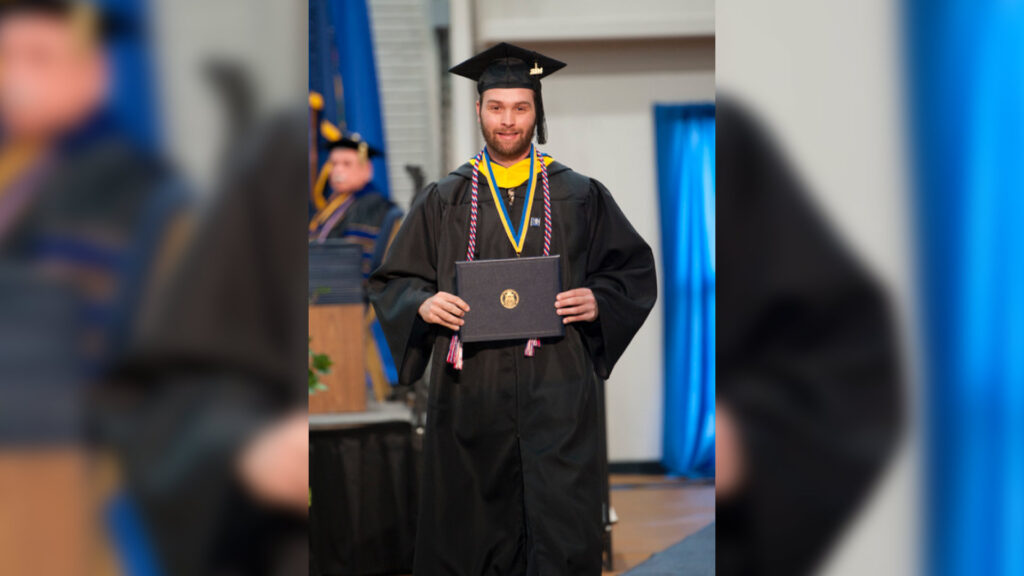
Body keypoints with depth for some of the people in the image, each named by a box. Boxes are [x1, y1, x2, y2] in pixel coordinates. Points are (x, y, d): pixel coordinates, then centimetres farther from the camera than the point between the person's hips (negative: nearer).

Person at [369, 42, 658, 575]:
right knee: (471, 531, 1)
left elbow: (635, 271, 13)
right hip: (472, 394, 1)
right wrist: (424, 305, -10)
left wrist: (597, 302, -7)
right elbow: (391, 284, 12)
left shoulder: (580, 197, 10)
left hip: (556, 390, -1)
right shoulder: (444, 201, 10)